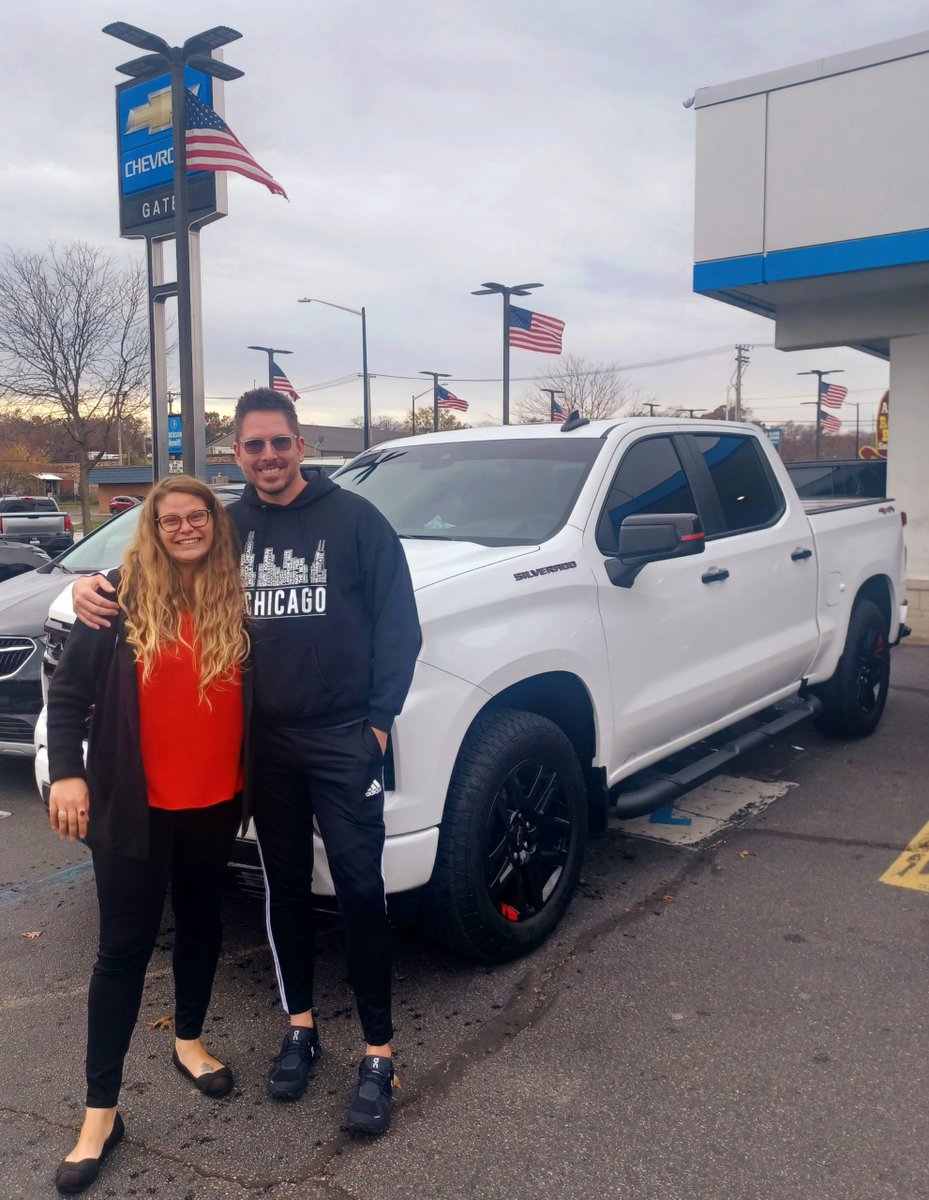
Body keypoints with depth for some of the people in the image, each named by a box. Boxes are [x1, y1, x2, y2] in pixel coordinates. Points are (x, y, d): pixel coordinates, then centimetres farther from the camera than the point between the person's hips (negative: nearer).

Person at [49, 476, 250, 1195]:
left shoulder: (237, 600, -1)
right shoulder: (122, 597, -7)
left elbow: (260, 693, 5)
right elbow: (68, 691, -3)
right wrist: (67, 772, -11)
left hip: (216, 802, 3)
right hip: (134, 807, -3)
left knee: (202, 922, 19)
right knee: (125, 948, 3)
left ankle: (190, 1042, 43)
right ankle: (101, 1112, 14)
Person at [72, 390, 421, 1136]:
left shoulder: (353, 519, -5)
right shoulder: (228, 527, 7)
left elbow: (399, 623, -5)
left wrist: (379, 717, -9)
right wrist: (95, 587, -5)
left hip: (343, 737, -4)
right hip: (265, 741, 4)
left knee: (360, 889, -1)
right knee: (285, 886, 14)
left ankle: (379, 1054, 11)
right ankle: (301, 1028, 32)